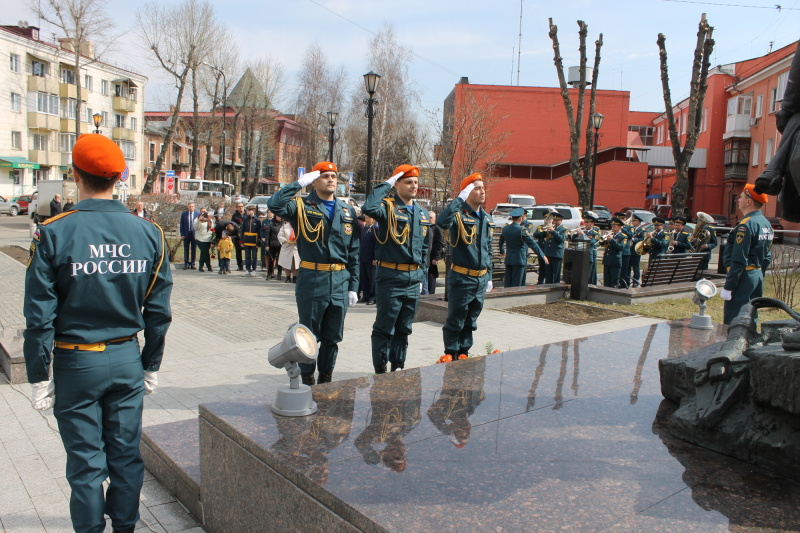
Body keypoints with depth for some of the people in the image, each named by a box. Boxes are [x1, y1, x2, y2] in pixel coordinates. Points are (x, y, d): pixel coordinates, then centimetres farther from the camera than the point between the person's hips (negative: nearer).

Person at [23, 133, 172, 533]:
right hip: (127, 360, 3)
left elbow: (39, 315, -10)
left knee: (86, 462, 11)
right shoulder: (148, 232, -4)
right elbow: (158, 310, 1)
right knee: (126, 454, 16)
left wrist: (38, 377, 0)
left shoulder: (53, 234, -12)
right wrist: (151, 364, 12)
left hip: (75, 364, -3)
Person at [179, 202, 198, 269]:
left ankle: (192, 264, 11)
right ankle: (186, 264, 10)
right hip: (186, 234, 0)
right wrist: (182, 234, -4)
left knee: (194, 250, 4)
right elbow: (181, 225, 4)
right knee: (186, 250, 4)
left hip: (194, 234, 0)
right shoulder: (184, 214, 3)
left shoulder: (197, 214, 1)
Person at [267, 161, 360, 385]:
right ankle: (307, 381, 22)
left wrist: (353, 286, 6)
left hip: (340, 283, 4)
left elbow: (354, 253, 10)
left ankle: (326, 379, 26)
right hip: (311, 281, -3)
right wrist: (299, 183, -14)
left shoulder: (347, 211, 11)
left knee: (333, 337, 11)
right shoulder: (302, 207, 0)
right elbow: (274, 204, -22)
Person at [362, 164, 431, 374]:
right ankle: (380, 369, 13)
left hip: (413, 278, 6)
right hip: (391, 277, -6)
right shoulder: (388, 207, -7)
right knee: (384, 328, 1)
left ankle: (398, 366, 27)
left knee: (404, 328, 15)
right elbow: (368, 208, -31)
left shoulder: (422, 213, 13)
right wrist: (386, 185, -18)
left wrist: (421, 276, 16)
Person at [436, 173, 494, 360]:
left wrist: (489, 276, 18)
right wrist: (460, 199, -29)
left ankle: (464, 353, 28)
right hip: (462, 278, -7)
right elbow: (442, 221, -36)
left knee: (470, 321, 16)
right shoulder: (459, 214, -11)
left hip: (481, 279, 7)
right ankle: (451, 354, 16)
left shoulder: (487, 219, 12)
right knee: (455, 320, 3)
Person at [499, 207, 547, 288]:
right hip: (520, 260, -6)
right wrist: (543, 256, -14)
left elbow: (501, 242, 22)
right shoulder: (522, 230, -14)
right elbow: (532, 244, -17)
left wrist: (502, 252, 40)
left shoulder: (505, 229, 5)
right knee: (517, 284, -1)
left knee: (507, 283, 10)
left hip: (508, 259, 6)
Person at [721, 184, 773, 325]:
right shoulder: (767, 224, 12)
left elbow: (739, 260, -21)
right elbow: (767, 257, 16)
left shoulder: (746, 225, -17)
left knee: (732, 324, -5)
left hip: (743, 277, -9)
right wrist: (758, 275, 22)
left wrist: (728, 287, -19)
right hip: (758, 276, 10)